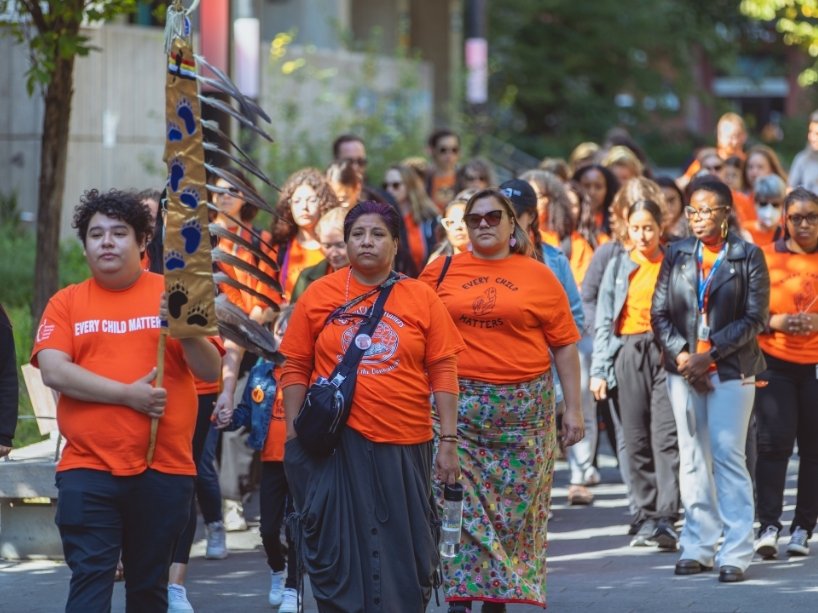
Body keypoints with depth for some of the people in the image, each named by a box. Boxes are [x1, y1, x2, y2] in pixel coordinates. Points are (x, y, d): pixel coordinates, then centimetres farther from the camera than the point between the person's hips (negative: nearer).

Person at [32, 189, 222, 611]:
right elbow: (54, 372, -8)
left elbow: (211, 371, 1)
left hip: (164, 469, 1)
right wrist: (127, 394, -15)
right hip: (87, 469, -1)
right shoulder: (66, 302, 5)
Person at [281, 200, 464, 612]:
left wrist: (449, 441, -3)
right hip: (337, 444, 0)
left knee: (405, 554, 7)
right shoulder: (318, 296, 3)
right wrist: (294, 437, -1)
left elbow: (443, 372, 2)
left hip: (404, 447, 0)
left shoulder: (421, 299, 3)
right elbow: (295, 369, 5)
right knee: (339, 549, 3)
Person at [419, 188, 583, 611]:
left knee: (515, 507, 3)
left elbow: (564, 346, 6)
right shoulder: (440, 272, 6)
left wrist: (574, 409, 2)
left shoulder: (539, 276, 4)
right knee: (460, 503, -6)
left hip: (524, 408, 0)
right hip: (459, 403, 0)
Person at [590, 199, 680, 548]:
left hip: (667, 352, -3)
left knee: (666, 436, -13)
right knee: (636, 439, 4)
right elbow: (604, 321, 13)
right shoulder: (618, 266, 13)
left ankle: (666, 520, -16)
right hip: (628, 353, 3)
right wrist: (598, 370, 6)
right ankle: (646, 517, 11)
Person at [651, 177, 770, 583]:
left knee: (728, 456, -8)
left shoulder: (748, 257, 0)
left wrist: (710, 355, -12)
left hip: (731, 370, -4)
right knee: (692, 458, 6)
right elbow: (659, 312, 8)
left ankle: (735, 553, -7)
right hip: (684, 369, 4)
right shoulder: (677, 255, 10)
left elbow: (754, 318, -5)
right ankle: (697, 546, 11)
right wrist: (681, 355, -8)